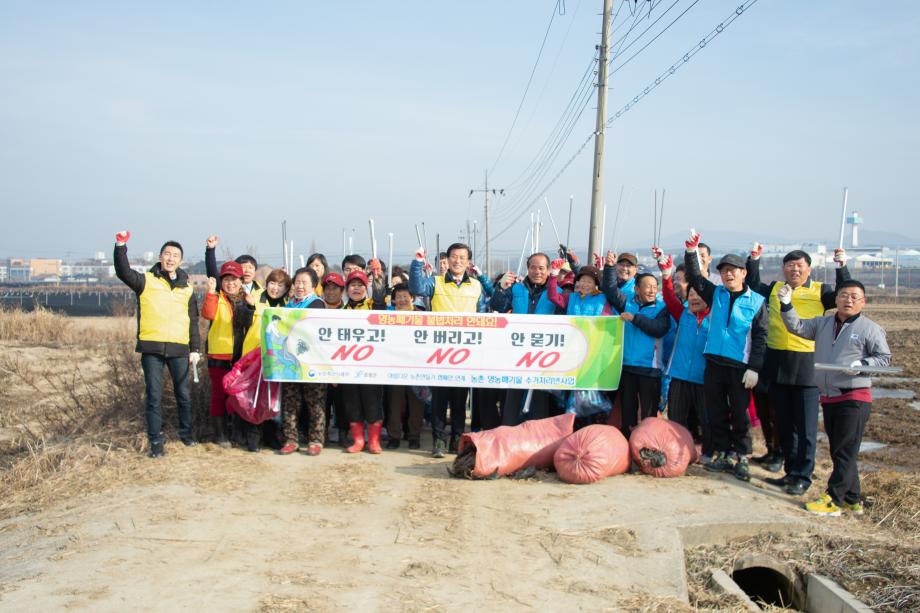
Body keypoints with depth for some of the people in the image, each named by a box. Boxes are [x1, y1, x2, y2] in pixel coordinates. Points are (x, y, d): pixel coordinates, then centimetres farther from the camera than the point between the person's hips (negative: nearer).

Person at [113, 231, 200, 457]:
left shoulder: (187, 288, 13)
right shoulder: (146, 281, 3)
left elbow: (193, 321, 15)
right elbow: (123, 272, -15)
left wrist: (195, 349, 9)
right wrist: (121, 246, -29)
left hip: (179, 349, 3)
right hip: (151, 348, -3)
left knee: (184, 394, 9)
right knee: (153, 396, 0)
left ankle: (186, 433, 27)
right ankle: (155, 442, 7)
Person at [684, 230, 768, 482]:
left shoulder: (756, 301, -1)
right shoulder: (715, 294, 10)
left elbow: (760, 336, -3)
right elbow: (695, 278, 1)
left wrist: (754, 368, -10)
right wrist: (691, 253, -13)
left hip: (740, 367, -3)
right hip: (714, 363, 3)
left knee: (740, 415, 3)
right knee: (716, 413, 9)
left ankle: (741, 458, 13)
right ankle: (722, 454, 20)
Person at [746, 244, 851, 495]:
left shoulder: (820, 291, 2)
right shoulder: (774, 289, 12)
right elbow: (752, 285, 18)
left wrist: (842, 268, -18)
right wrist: (754, 259, 8)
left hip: (807, 364, -4)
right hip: (777, 363, 4)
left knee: (805, 426, -1)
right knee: (783, 423, 12)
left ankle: (802, 476, 6)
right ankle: (790, 471, 23)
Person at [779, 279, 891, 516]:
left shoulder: (870, 328, -3)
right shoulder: (823, 324, 13)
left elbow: (884, 358, -1)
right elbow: (797, 326, 11)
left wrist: (861, 365, -17)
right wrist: (787, 305, -3)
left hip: (854, 399, -6)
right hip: (828, 397, 6)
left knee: (845, 452, -5)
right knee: (839, 452, 12)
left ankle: (834, 500, -3)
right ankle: (852, 499, 23)